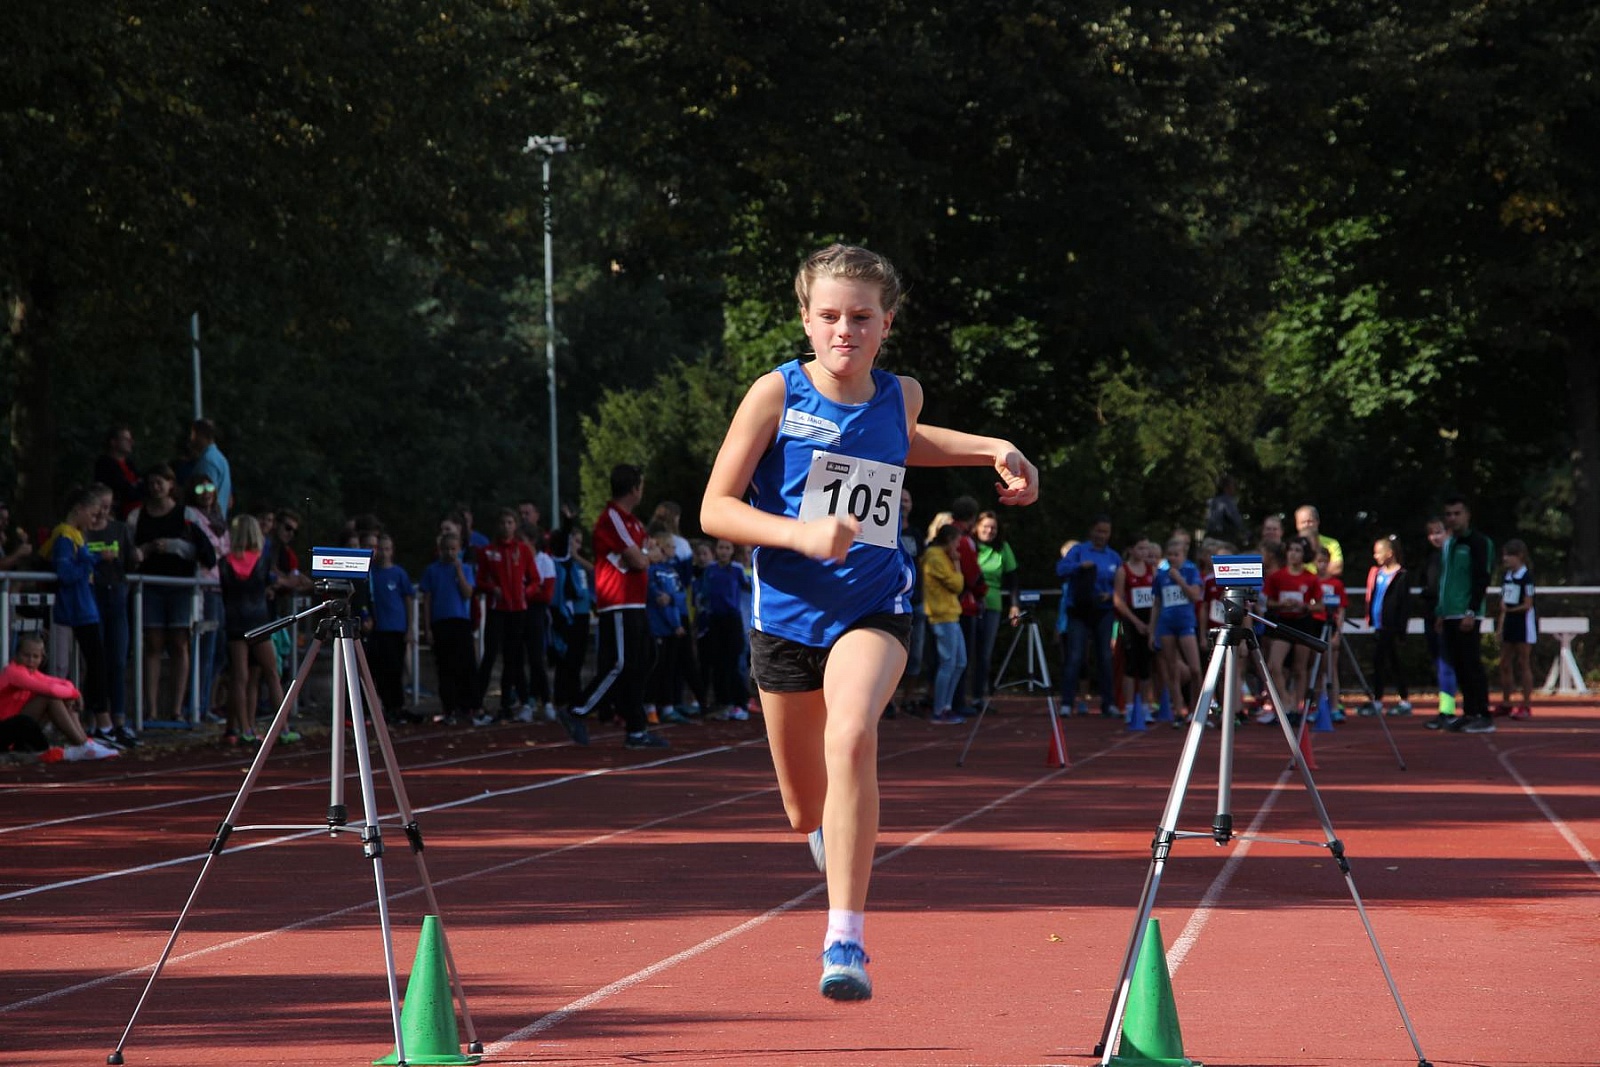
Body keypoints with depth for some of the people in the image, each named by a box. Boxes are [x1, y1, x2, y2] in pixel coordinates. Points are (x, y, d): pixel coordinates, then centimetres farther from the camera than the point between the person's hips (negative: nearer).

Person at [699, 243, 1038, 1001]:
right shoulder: (777, 394, -7)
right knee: (806, 813, 11)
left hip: (873, 609, 0)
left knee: (851, 738, -31)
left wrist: (993, 451, 18)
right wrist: (801, 533, -25)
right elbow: (715, 510, -9)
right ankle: (833, 831, 53)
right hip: (786, 616, 0)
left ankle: (845, 941, -30)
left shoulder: (901, 397, 3)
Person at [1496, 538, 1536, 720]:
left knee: (1523, 664, -4)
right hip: (1509, 623, 8)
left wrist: (1509, 610, -16)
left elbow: (1527, 605, -15)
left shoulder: (1526, 576, -12)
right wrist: (1501, 626, 10)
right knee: (1505, 664, 9)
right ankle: (1506, 704, 18)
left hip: (1523, 623, -8)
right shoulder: (1505, 577, 10)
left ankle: (1526, 706, 0)